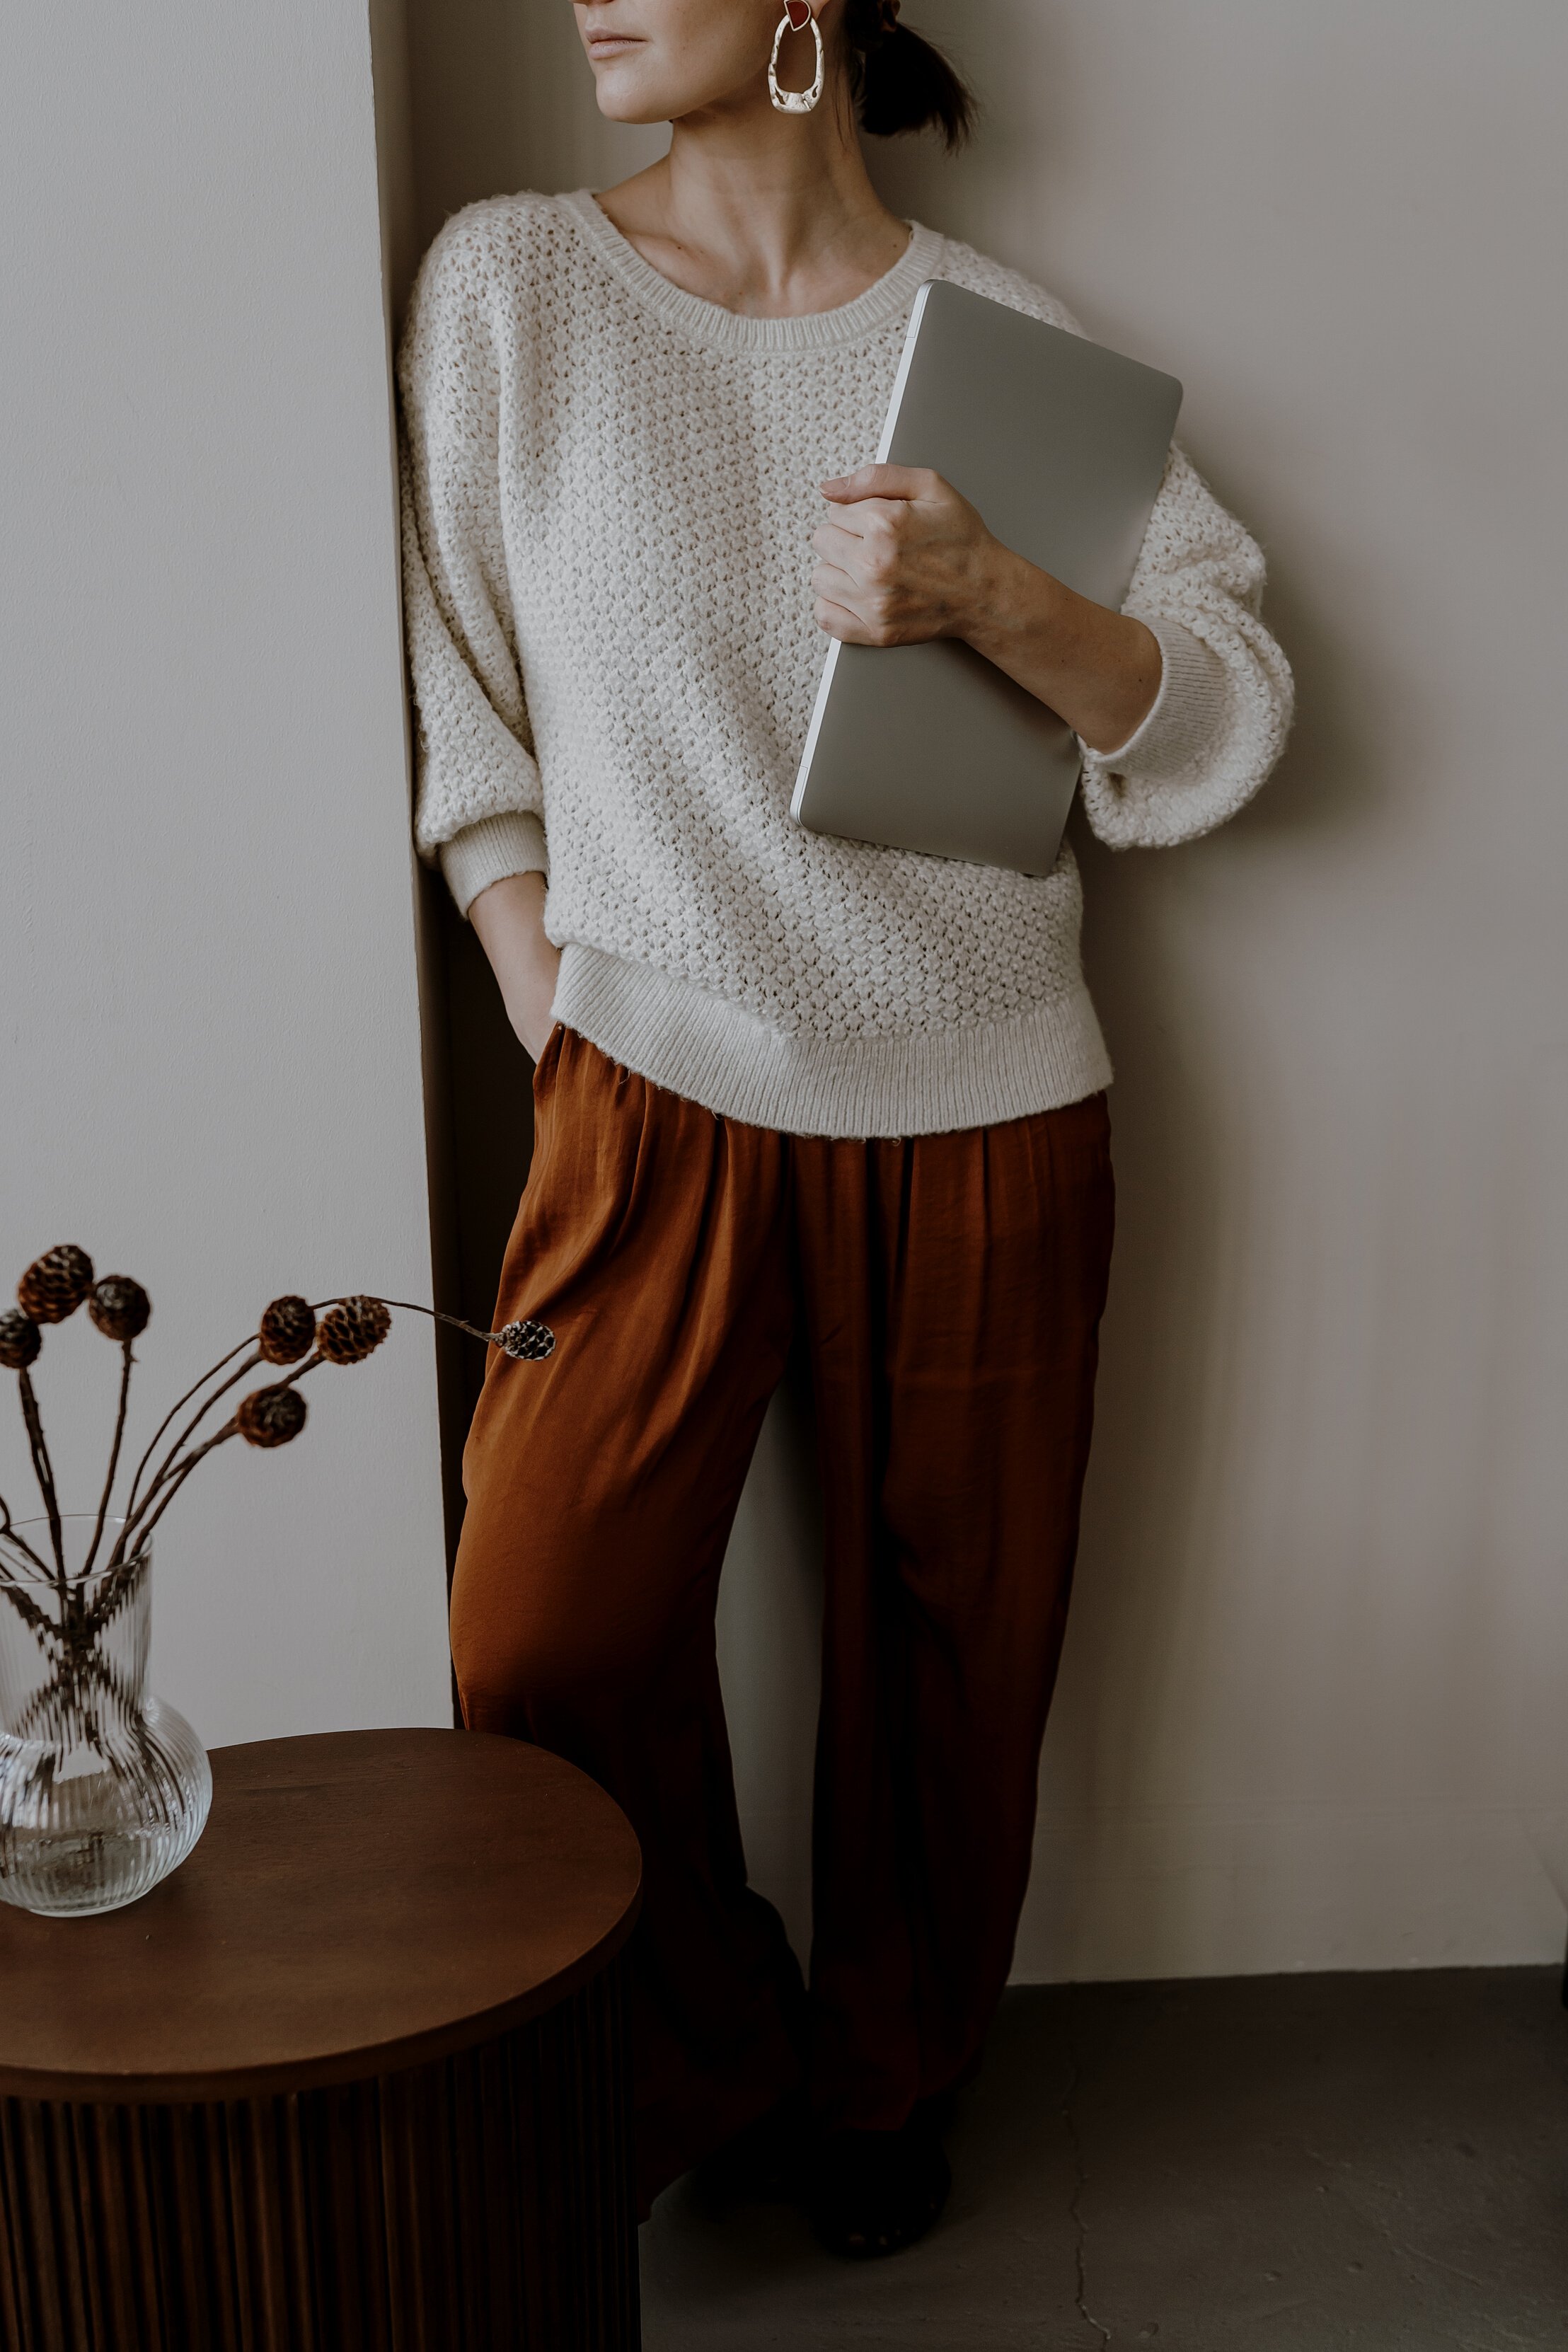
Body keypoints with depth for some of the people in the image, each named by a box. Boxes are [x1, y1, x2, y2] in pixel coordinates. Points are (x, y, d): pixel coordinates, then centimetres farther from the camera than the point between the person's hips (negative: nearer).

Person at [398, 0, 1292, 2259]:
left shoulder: (1002, 335, 2)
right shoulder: (507, 281, 3)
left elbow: (1233, 707, -3)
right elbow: (461, 695, 7)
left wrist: (986, 593, -20)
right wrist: (550, 1009, -1)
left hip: (982, 1108, 1)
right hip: (659, 1093, 0)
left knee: (948, 1633, 9)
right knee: (546, 1635, -9)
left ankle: (889, 2084, 36)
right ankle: (702, 2054, 22)